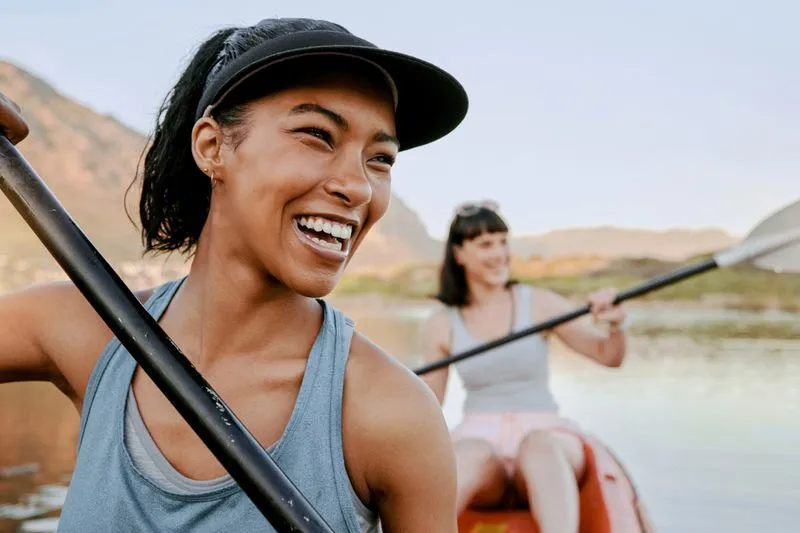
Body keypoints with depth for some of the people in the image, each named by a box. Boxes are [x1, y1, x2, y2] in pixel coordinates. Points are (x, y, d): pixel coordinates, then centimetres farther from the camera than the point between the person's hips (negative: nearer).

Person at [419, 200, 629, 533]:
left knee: (538, 445, -38)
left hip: (545, 435, 0)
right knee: (471, 456, -38)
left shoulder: (540, 304, 4)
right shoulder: (440, 327, 6)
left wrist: (615, 326, -20)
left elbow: (609, 356, 1)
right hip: (479, 438, 0)